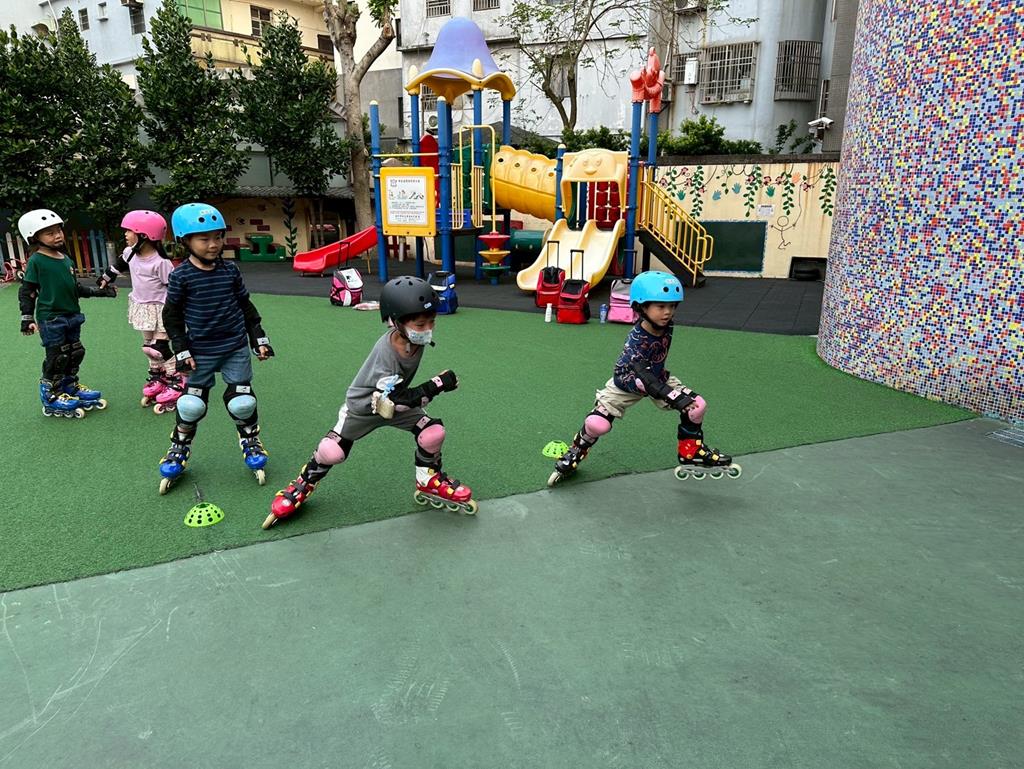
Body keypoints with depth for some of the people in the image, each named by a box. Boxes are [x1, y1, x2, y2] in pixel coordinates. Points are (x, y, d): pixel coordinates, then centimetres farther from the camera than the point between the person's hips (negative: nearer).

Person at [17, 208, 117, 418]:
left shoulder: (66, 259, 10)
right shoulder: (36, 261, -10)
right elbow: (26, 291, -9)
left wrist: (101, 291, 15)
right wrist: (27, 318, -14)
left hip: (72, 316, 7)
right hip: (50, 319, -7)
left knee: (75, 354, 15)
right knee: (57, 358, -3)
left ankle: (71, 388, 32)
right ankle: (51, 400, 9)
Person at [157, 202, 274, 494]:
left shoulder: (230, 271, -1)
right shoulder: (181, 276, -9)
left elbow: (245, 305, 9)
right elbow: (171, 315, -2)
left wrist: (258, 338, 8)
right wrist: (182, 350, -5)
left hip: (236, 349, 2)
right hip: (201, 352, -2)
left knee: (242, 401, 2)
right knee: (191, 404, 6)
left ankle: (251, 441, 26)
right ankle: (179, 448, 28)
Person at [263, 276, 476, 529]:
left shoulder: (416, 336, -21)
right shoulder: (385, 353, -40)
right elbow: (394, 404, -39)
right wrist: (436, 386, -42)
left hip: (395, 397, 5)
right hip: (362, 405, -5)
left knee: (434, 433, -12)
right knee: (331, 452, -9)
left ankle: (430, 482, 14)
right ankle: (303, 485, 23)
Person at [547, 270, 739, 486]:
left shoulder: (667, 327, -17)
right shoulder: (636, 340, -35)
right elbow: (644, 377, -39)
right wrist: (675, 398, -45)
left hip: (657, 376, 6)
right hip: (626, 382, -6)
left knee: (697, 405, -9)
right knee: (596, 424, -21)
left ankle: (691, 453, 13)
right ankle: (576, 453, 12)